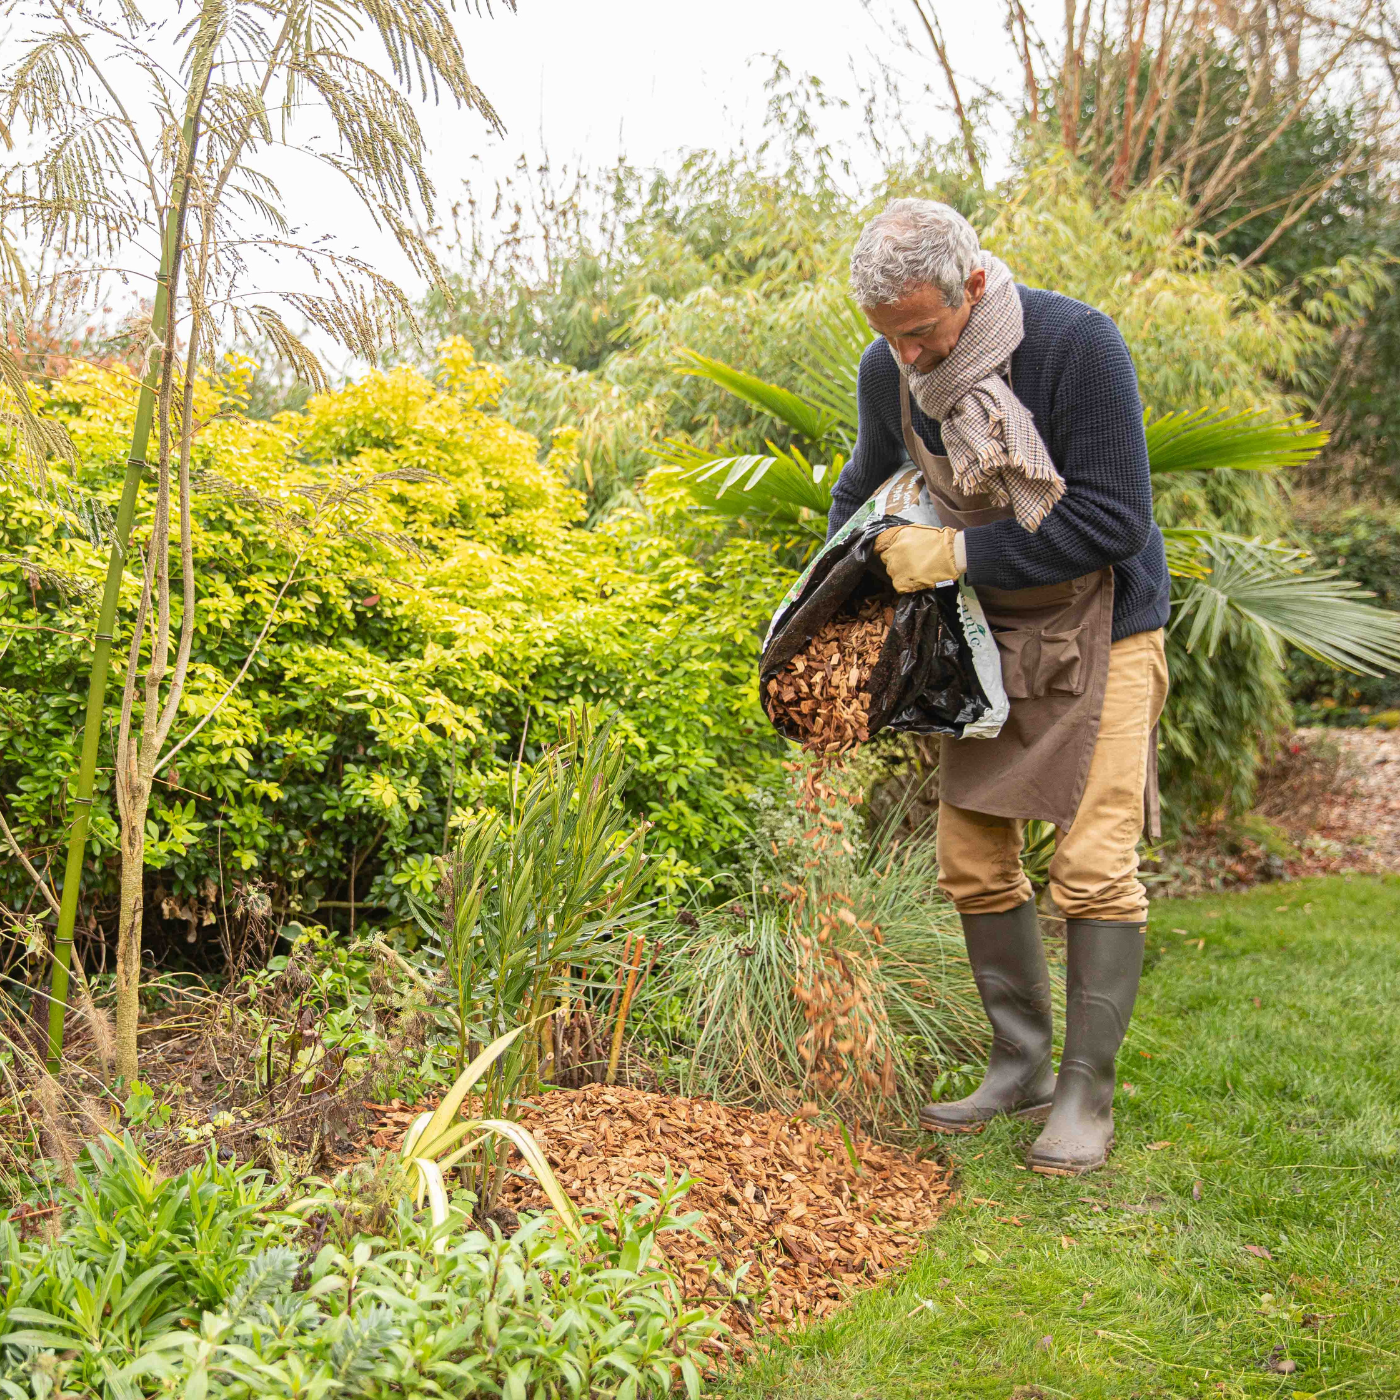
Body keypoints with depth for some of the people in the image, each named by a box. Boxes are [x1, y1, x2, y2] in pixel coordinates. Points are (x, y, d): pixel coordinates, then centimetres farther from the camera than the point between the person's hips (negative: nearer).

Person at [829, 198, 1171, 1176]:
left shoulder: (1077, 345, -23)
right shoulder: (888, 372, -6)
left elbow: (1114, 520, -24)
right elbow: (865, 488, 15)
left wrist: (955, 553, -25)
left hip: (1102, 629, -5)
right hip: (992, 635, 5)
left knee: (1094, 866, -9)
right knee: (973, 860, 4)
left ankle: (1087, 1093, 5)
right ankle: (1023, 1066, 19)